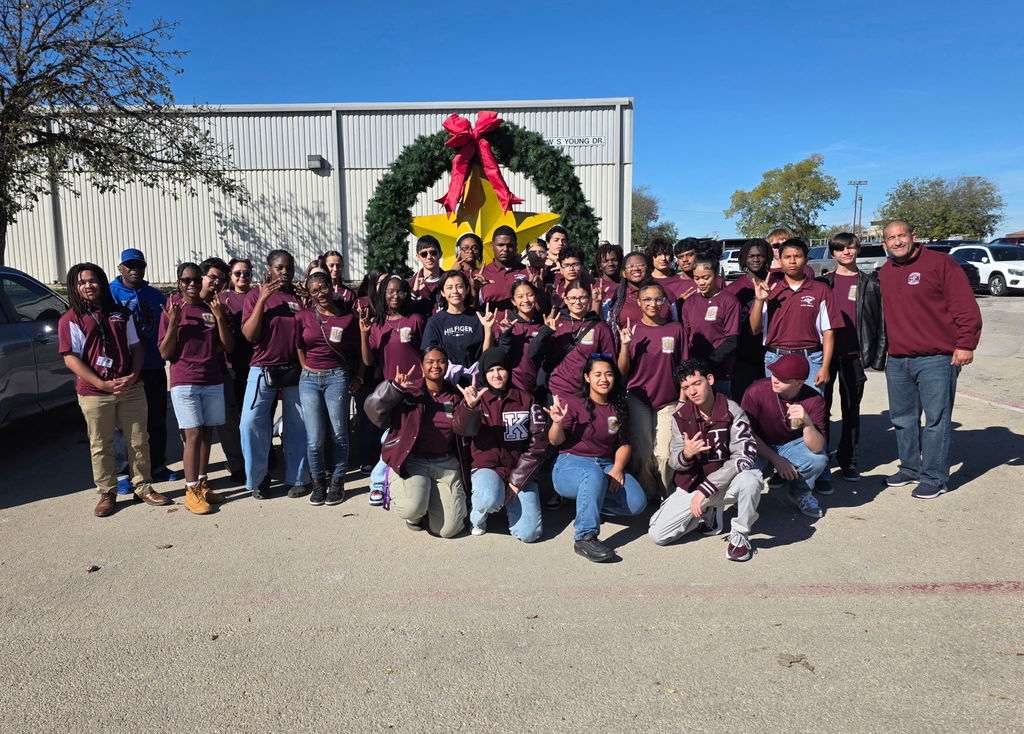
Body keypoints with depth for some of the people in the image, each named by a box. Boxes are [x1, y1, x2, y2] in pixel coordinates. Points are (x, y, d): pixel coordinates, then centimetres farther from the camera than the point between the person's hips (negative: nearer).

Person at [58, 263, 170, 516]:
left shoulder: (122, 314, 11)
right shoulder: (71, 319, 0)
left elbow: (136, 347, 10)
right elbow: (71, 359, -7)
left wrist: (133, 376, -8)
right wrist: (103, 384, -16)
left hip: (130, 389, 3)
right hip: (94, 393, -2)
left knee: (139, 440, 7)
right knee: (101, 446, 7)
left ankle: (143, 487, 20)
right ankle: (107, 493, 19)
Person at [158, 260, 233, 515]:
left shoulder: (216, 309, 7)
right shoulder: (172, 310, -1)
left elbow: (228, 347, 1)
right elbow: (165, 353, -3)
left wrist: (219, 317, -11)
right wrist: (173, 324, -17)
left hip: (213, 381, 4)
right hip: (184, 382, -3)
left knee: (207, 434, 8)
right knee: (193, 435, -7)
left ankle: (202, 484, 18)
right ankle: (191, 491, 1)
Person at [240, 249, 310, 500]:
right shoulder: (256, 295, 1)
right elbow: (249, 334, -9)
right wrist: (262, 300, -15)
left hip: (295, 371, 2)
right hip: (264, 370, -2)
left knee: (298, 426, 6)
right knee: (251, 423, -8)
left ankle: (297, 479, 20)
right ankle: (258, 479, 9)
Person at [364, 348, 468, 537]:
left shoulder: (455, 397, 10)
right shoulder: (408, 391, 0)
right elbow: (374, 411, -9)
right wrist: (394, 388, -23)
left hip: (445, 463, 3)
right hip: (411, 461, -2)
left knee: (448, 529, -8)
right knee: (412, 508, -31)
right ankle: (416, 514, 9)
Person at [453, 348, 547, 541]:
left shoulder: (526, 401, 3)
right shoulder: (478, 399, 1)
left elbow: (538, 445, -1)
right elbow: (462, 429, -19)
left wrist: (517, 481, -7)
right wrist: (468, 406, -41)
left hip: (520, 470, 2)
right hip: (486, 468, -1)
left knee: (528, 533, -14)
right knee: (490, 500, -36)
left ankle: (511, 501, 19)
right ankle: (476, 517, 1)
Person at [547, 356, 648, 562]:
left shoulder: (618, 409, 12)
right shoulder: (573, 403, -4)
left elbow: (624, 444, 10)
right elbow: (555, 441, -5)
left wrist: (617, 468, -9)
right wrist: (557, 422, -26)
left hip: (606, 465, 6)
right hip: (571, 464, -5)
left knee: (637, 503, -18)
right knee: (594, 473, -41)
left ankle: (587, 503, 6)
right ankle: (585, 537, -34)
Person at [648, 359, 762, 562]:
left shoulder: (732, 412, -13)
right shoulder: (680, 417, -1)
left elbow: (745, 456, -22)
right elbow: (674, 462, 1)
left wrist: (706, 489, -26)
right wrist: (686, 454, -26)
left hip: (726, 483, -3)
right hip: (691, 484, 3)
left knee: (751, 478, -38)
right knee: (657, 534, -13)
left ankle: (740, 535, -10)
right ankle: (709, 512, 13)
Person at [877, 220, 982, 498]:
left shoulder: (940, 263, -6)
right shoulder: (885, 272, 13)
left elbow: (965, 306, -10)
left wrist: (965, 344, -14)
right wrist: (884, 348, 16)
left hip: (936, 359, -6)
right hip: (897, 360, 7)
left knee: (937, 418, -1)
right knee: (902, 418, 14)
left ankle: (934, 478, 8)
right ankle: (910, 468, 28)